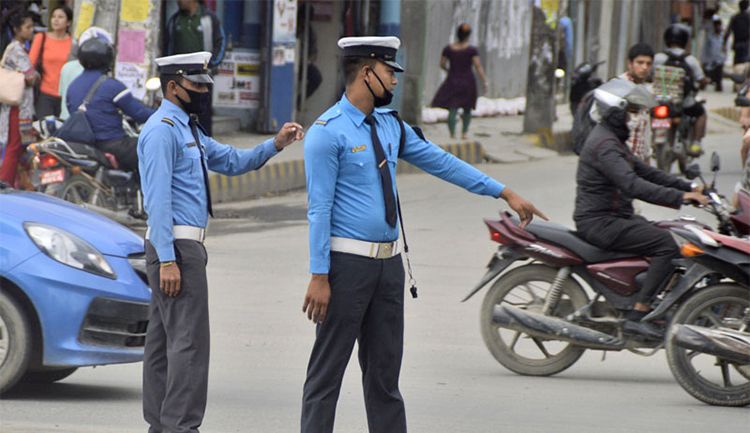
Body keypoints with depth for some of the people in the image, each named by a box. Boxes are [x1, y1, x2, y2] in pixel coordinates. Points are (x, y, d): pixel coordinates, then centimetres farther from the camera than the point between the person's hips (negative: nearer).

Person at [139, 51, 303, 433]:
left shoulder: (188, 129, 18)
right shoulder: (162, 130, -13)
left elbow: (232, 161, 21)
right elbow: (158, 199, -18)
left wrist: (276, 144, 6)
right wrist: (167, 260, -23)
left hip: (181, 246, 10)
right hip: (178, 246, -10)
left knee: (163, 340, 11)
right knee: (189, 341, -11)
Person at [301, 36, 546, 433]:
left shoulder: (390, 125, 12)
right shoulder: (328, 132, -12)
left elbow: (441, 162, 18)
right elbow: (319, 208, -14)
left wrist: (505, 193, 17)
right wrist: (319, 277, -17)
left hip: (389, 262, 8)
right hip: (347, 262, -8)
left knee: (385, 370, 11)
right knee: (328, 369, -5)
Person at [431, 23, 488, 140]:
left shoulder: (448, 49, -3)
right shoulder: (472, 50, -9)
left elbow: (442, 64, 6)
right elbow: (478, 67, -13)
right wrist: (484, 82, -8)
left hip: (452, 81, 1)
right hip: (467, 82, -1)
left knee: (452, 110, -2)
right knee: (467, 110, 18)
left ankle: (452, 134, -13)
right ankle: (464, 132, 20)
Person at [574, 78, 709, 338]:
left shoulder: (612, 139, 18)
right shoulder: (604, 144, -18)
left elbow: (644, 171, 22)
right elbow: (632, 185, -30)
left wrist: (687, 188, 14)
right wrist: (679, 197, -32)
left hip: (613, 217, 11)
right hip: (599, 222, -11)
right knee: (667, 244, -21)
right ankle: (636, 316, -26)